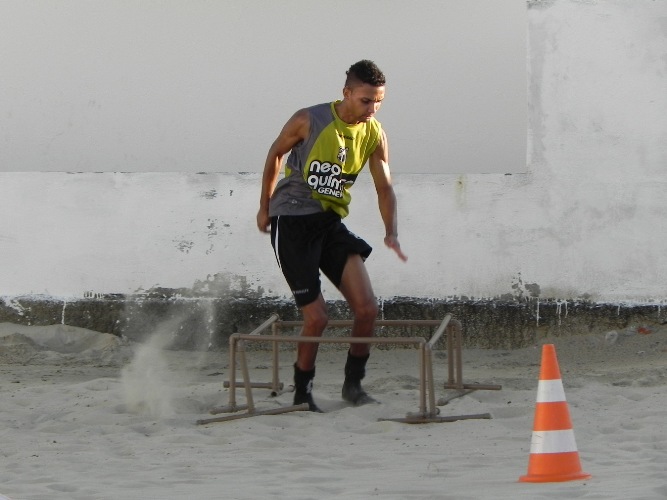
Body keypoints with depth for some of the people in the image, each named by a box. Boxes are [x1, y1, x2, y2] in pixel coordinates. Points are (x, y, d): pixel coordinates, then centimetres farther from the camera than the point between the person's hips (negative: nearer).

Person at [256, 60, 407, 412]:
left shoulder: (374, 135, -1)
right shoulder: (308, 121, -13)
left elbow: (384, 187, 5)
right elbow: (275, 154, 3)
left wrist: (391, 232, -12)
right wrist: (265, 207, 11)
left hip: (331, 222, 5)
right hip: (292, 221, -5)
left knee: (367, 308, -9)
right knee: (316, 318, -9)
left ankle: (353, 383, 10)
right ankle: (301, 394, 10)